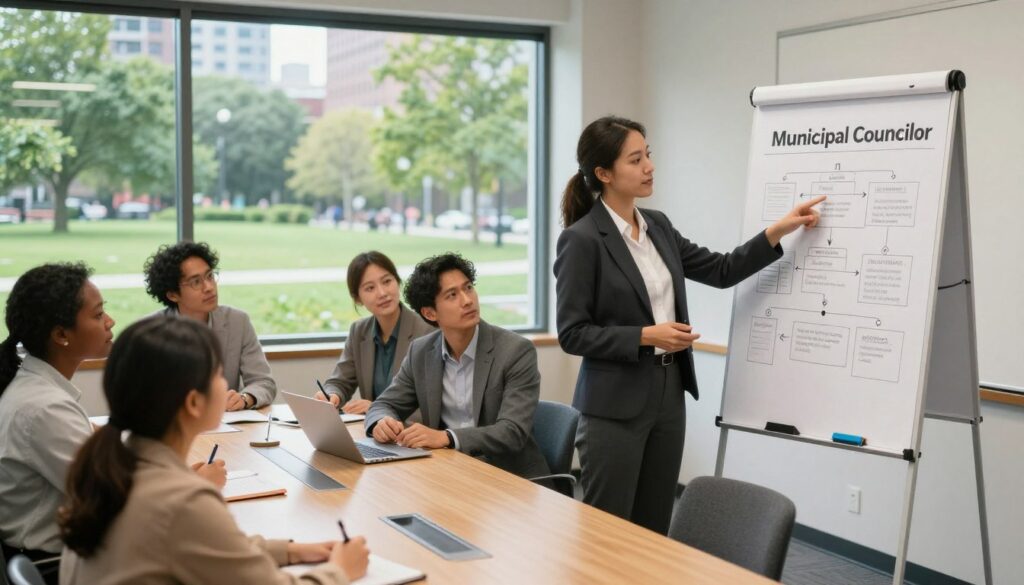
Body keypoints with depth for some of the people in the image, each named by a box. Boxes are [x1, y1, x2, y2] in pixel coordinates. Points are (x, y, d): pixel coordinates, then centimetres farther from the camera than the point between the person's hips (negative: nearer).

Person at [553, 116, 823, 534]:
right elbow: (572, 334, -14)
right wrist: (647, 335, -20)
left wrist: (779, 230, 3)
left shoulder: (658, 226, 10)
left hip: (667, 395, 7)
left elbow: (722, 271, 12)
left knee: (653, 532, 12)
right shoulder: (581, 239, -13)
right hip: (614, 405, -7)